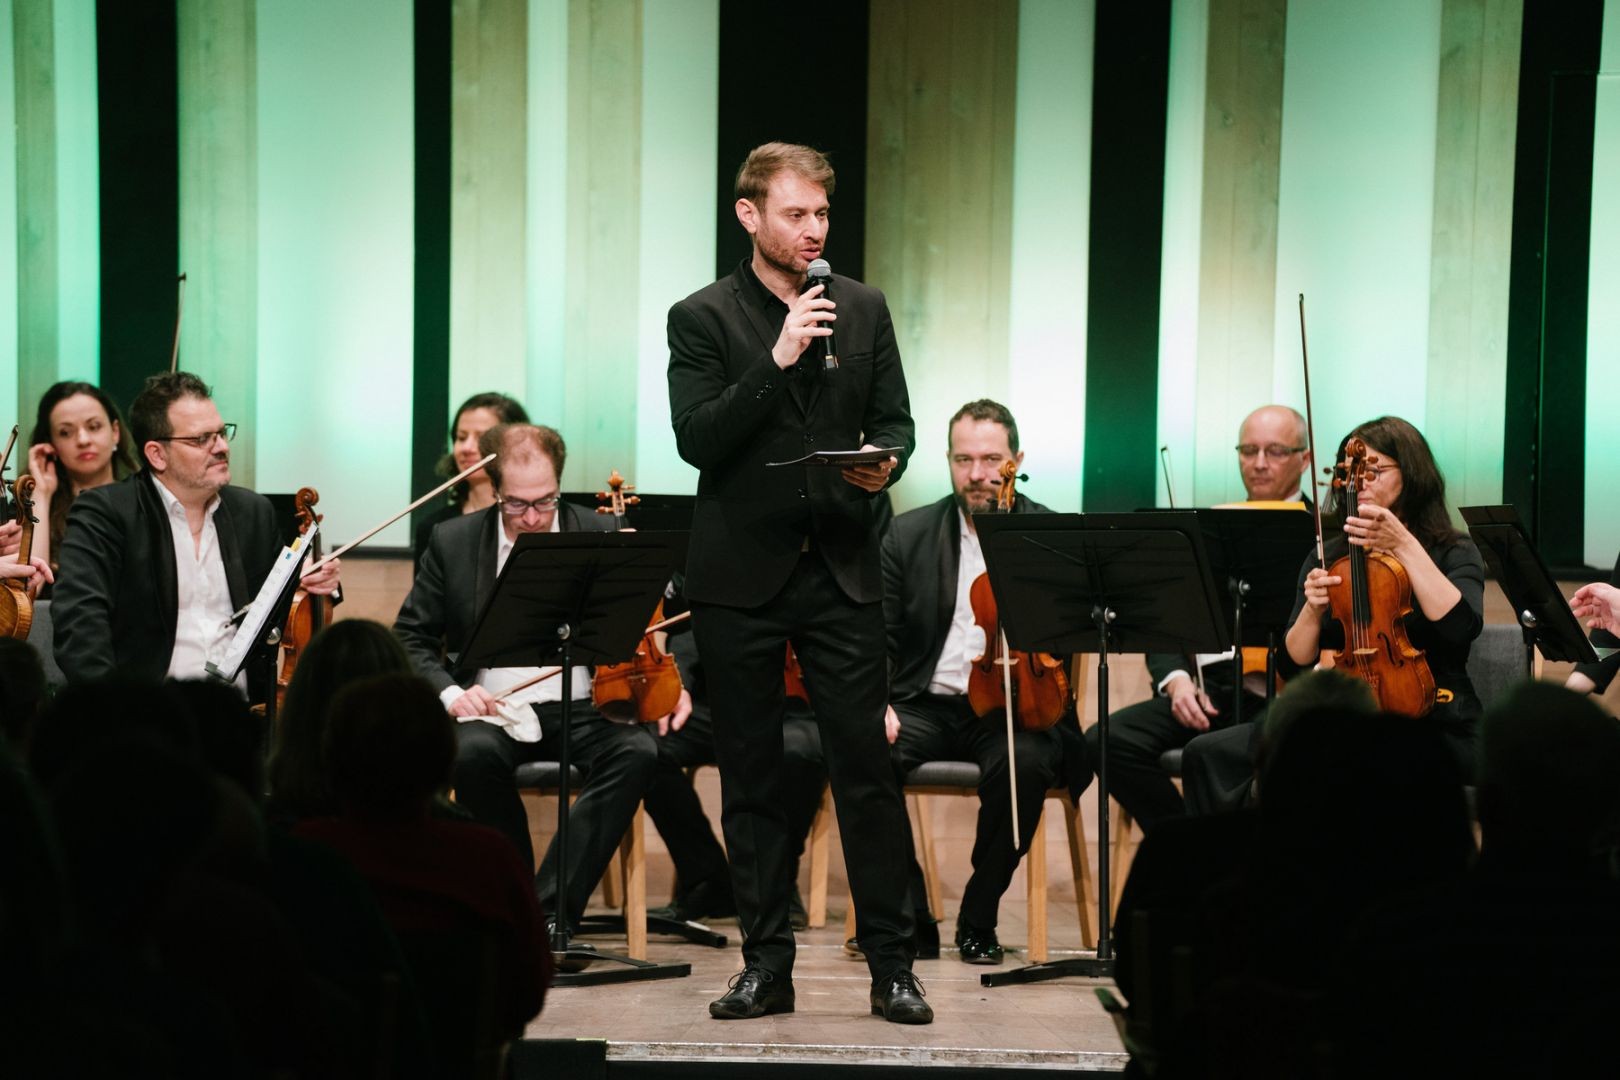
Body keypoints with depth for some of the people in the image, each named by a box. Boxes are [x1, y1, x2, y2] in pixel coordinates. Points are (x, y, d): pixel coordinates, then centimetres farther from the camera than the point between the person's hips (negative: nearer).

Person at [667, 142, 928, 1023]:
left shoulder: (863, 308, 9)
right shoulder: (703, 319, 0)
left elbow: (896, 421, 11)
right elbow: (696, 440, -11)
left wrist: (884, 461, -11)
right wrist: (776, 360, -20)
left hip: (840, 569, 1)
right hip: (740, 574, -1)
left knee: (866, 767, -2)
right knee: (751, 776, 6)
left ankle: (892, 965, 6)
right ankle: (766, 964, 15)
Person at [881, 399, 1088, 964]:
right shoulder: (908, 534, 10)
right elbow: (880, 637, 7)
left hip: (1012, 709, -2)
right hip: (927, 706, 2)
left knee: (1024, 763, -36)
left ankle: (979, 921, -14)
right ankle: (910, 915, -12)